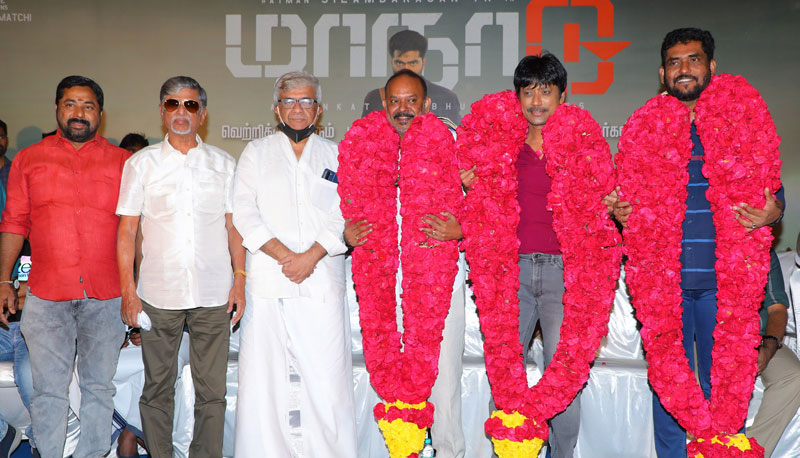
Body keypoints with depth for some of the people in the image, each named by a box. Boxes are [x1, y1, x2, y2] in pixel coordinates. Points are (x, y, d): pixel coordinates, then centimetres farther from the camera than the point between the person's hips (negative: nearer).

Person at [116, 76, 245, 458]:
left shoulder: (223, 164, 10)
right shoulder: (141, 163, 7)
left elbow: (234, 228, 11)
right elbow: (126, 230, 5)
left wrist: (239, 281, 3)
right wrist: (127, 290, -2)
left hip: (213, 296, 1)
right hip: (158, 294, 0)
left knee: (212, 390, 3)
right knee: (157, 387, 7)